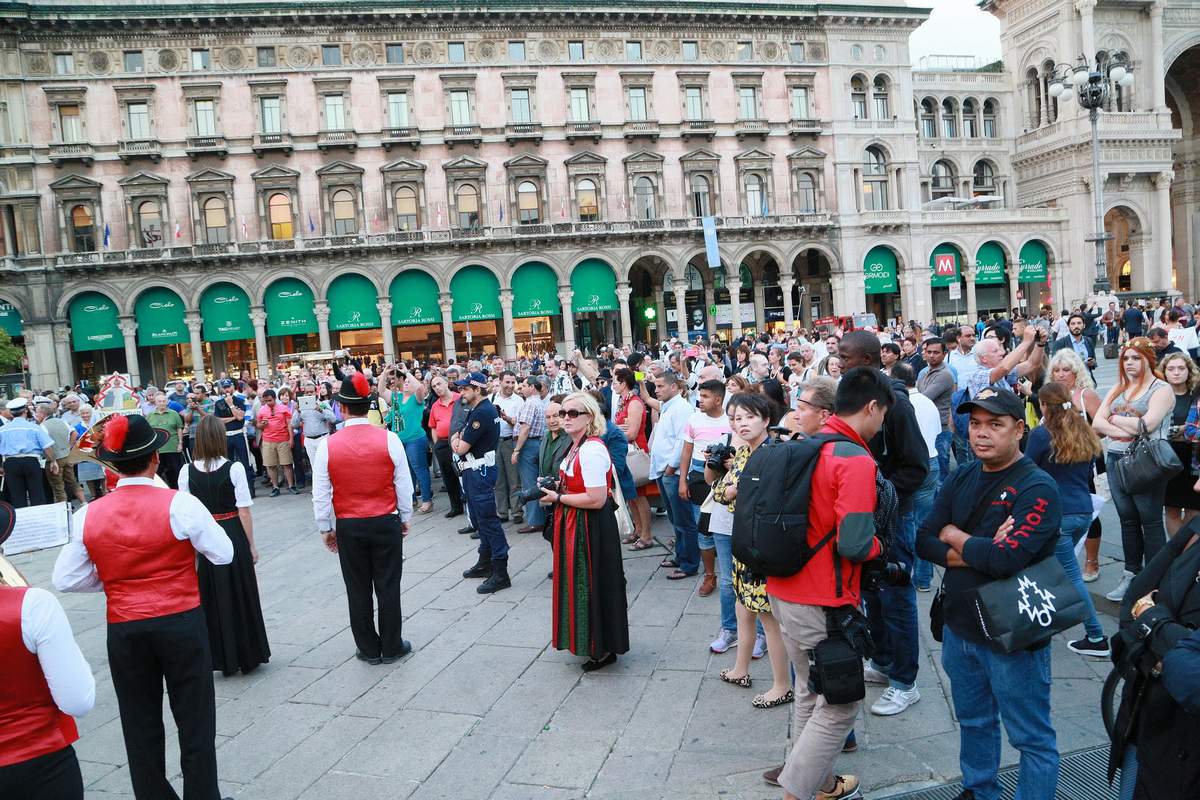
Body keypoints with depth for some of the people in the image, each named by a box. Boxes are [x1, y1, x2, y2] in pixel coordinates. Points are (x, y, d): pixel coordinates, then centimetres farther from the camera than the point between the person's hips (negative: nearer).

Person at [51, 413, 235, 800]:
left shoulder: (88, 515, -5)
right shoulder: (179, 504, -16)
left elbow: (65, 580, 0)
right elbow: (223, 554, -10)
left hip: (124, 630, 3)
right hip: (181, 623, -3)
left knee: (140, 725, 17)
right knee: (195, 720, 11)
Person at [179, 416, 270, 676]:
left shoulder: (187, 472, -5)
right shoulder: (234, 468, -12)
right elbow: (244, 511, -10)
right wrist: (251, 545, -1)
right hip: (233, 535, -2)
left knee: (211, 598, 14)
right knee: (239, 595, 12)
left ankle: (223, 659, 24)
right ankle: (247, 655, 23)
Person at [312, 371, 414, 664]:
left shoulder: (328, 445, -9)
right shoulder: (389, 439, -9)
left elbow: (321, 494, -3)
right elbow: (404, 485, -3)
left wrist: (325, 528, 10)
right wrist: (405, 517, 11)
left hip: (348, 527, 0)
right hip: (386, 524, 0)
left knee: (358, 590, 13)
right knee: (388, 586, 10)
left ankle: (369, 649, 24)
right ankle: (391, 647, 20)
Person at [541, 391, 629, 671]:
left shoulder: (591, 450, -24)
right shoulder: (577, 446, 8)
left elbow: (596, 499, -27)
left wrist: (558, 498, -18)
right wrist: (555, 487, 6)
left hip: (590, 528, -10)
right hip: (575, 524, 10)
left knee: (593, 585, 3)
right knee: (581, 583, 19)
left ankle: (603, 649, 20)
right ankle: (590, 641, 34)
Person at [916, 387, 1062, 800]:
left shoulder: (1037, 488, -17)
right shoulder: (961, 478, 4)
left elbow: (1006, 559, -28)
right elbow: (924, 542, -2)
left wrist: (954, 537, -11)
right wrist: (978, 552, -19)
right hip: (959, 627, 7)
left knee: (1031, 737, 9)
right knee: (973, 722, 24)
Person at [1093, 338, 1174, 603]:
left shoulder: (1161, 389, -4)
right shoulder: (1117, 389, 14)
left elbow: (1146, 424, -18)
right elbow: (1097, 423, 3)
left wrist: (1114, 419, -4)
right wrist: (1128, 429, -12)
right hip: (1116, 460, 6)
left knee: (1150, 522, 1)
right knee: (1128, 520, 13)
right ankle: (1131, 574, 22)